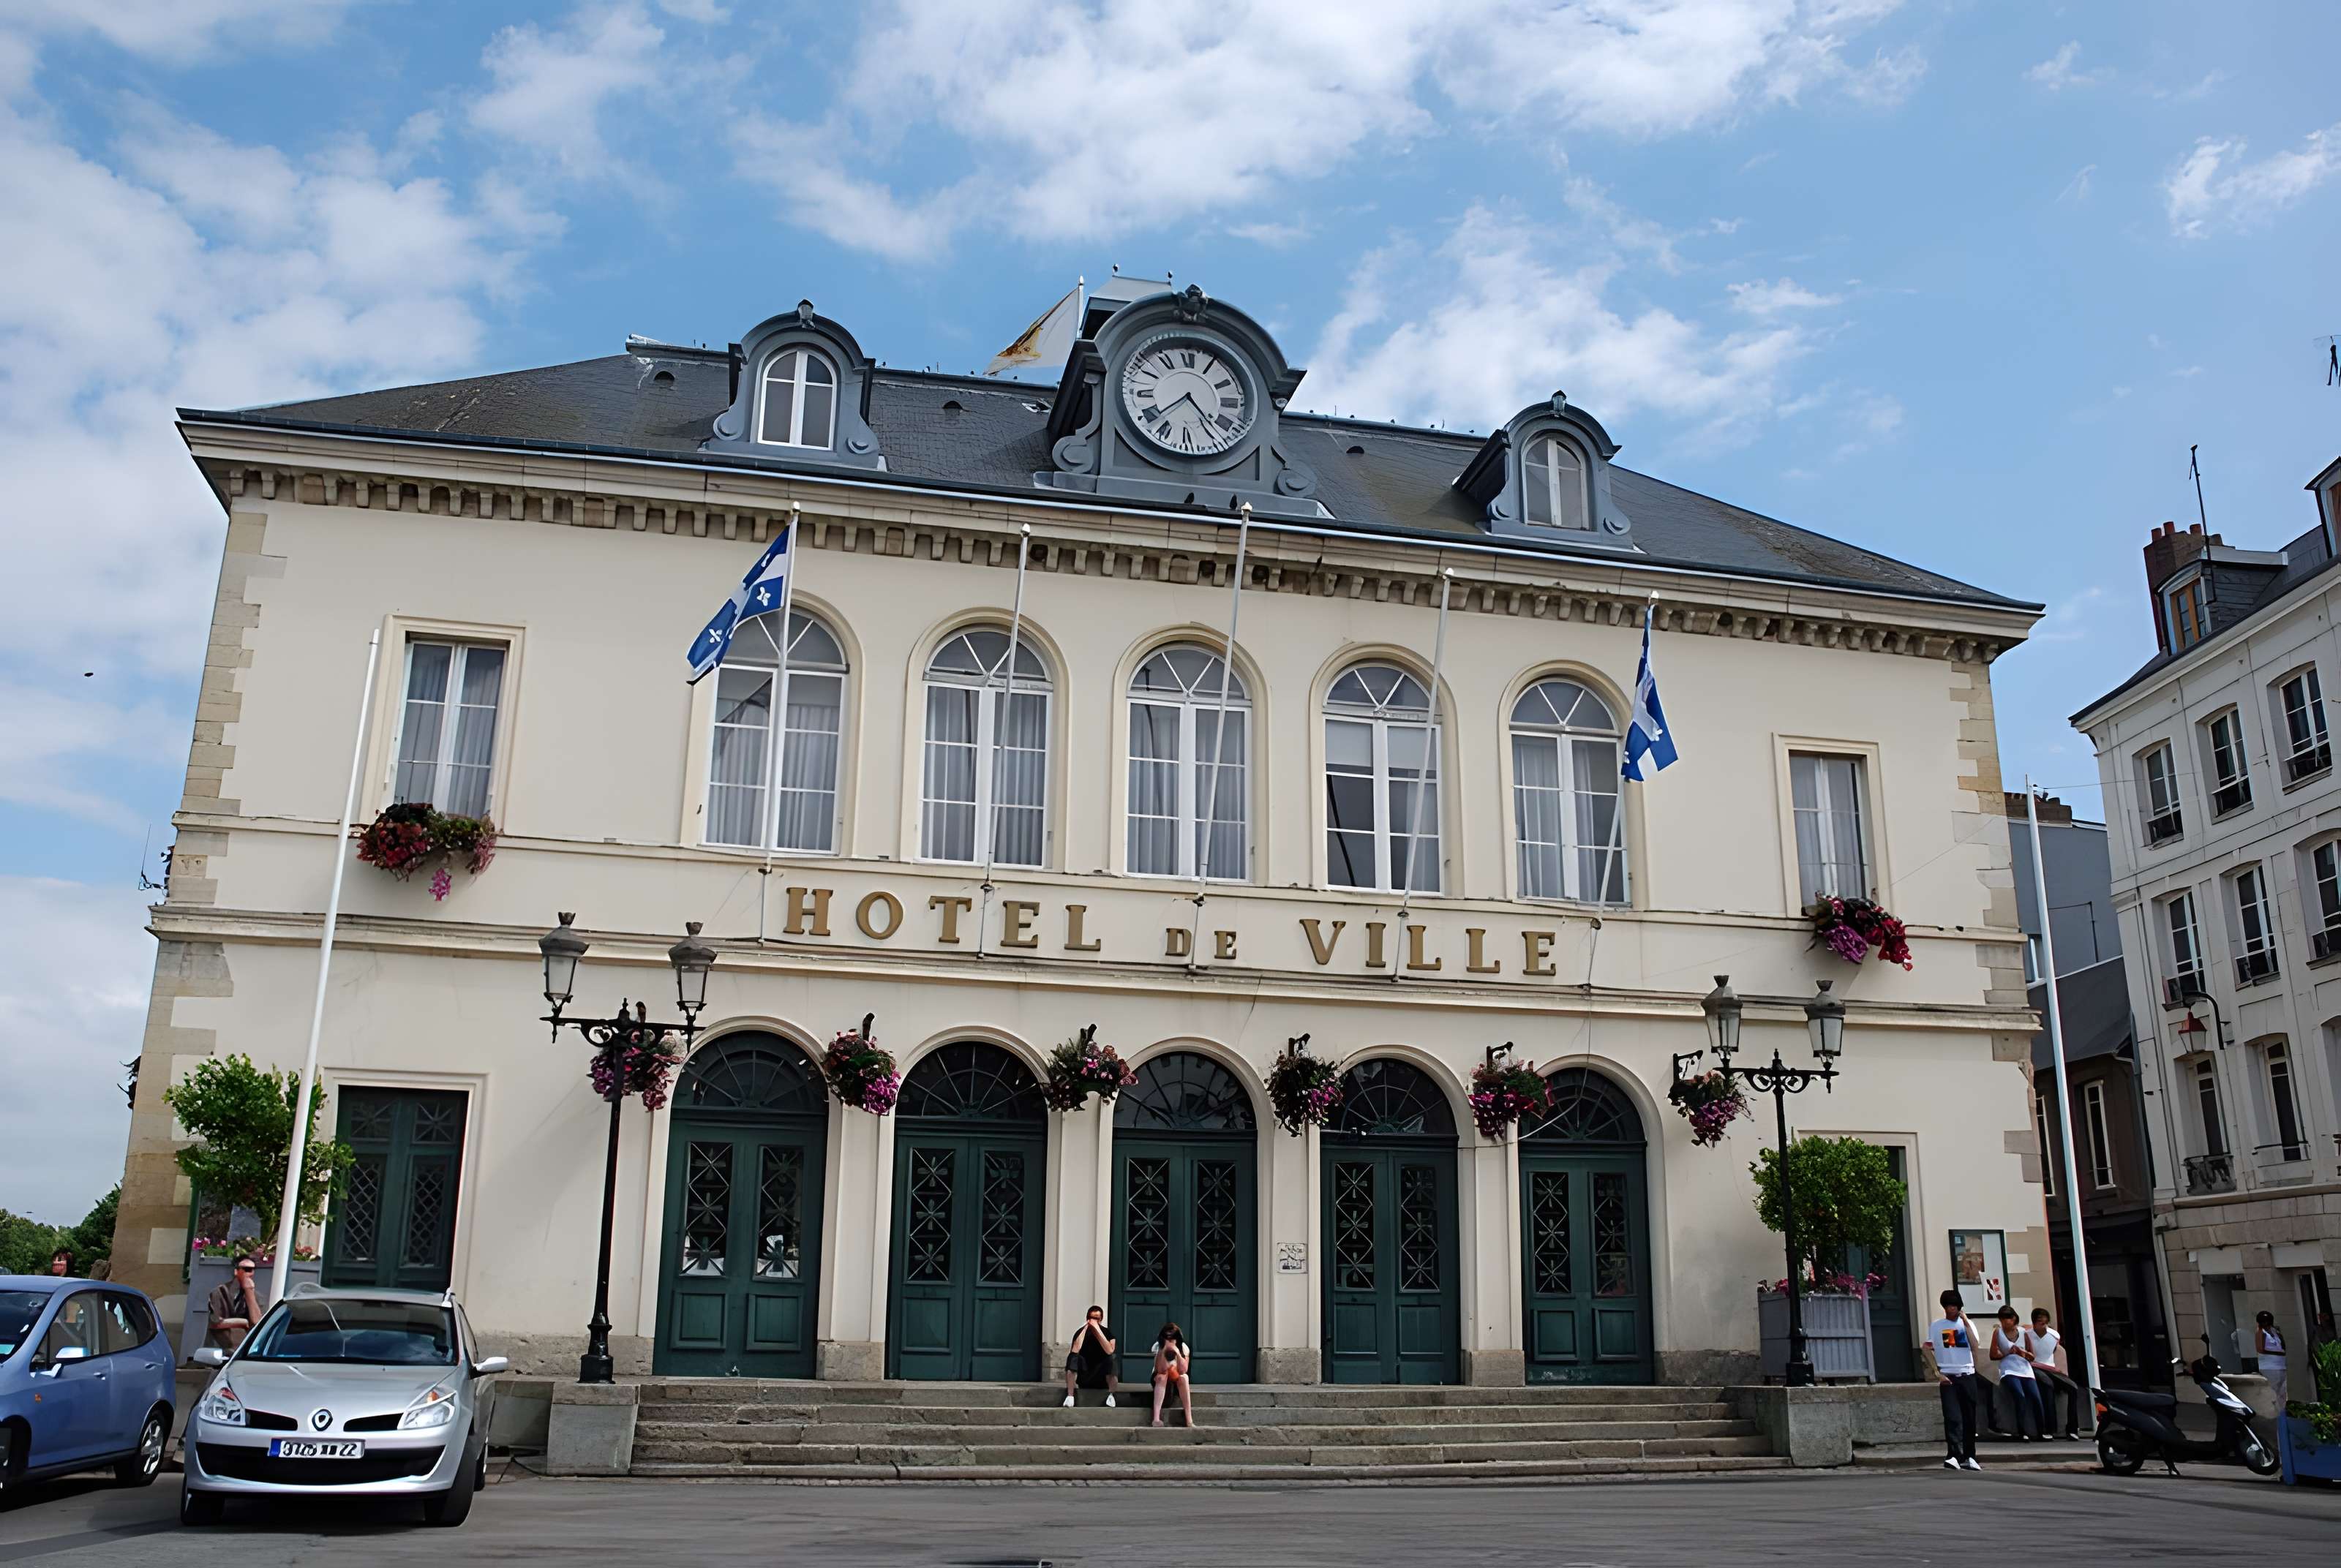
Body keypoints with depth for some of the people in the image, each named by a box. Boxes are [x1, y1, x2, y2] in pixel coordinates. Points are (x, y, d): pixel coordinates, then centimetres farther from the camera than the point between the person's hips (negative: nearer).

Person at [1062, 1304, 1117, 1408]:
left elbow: (1110, 1351, -26)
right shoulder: (1081, 1332, -6)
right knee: (1072, 1357, -26)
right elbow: (1075, 1351, -27)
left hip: (1101, 1377, -1)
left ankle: (1111, 1395, -18)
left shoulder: (1108, 1332, -6)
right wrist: (1086, 1327, -23)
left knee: (1111, 1359, -28)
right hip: (1084, 1377, 1)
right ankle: (1070, 1396, -28)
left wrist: (1098, 1330, -29)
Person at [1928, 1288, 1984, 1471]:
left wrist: (1966, 1323, -9)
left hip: (1967, 1375, 2)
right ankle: (1954, 1456, -20)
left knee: (1969, 1419, 6)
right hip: (1948, 1377, -2)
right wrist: (1937, 1373, -7)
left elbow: (1974, 1347, -7)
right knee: (1952, 1418, -14)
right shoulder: (1935, 1326, 4)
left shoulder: (1967, 1324, 9)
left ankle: (1968, 1457, 16)